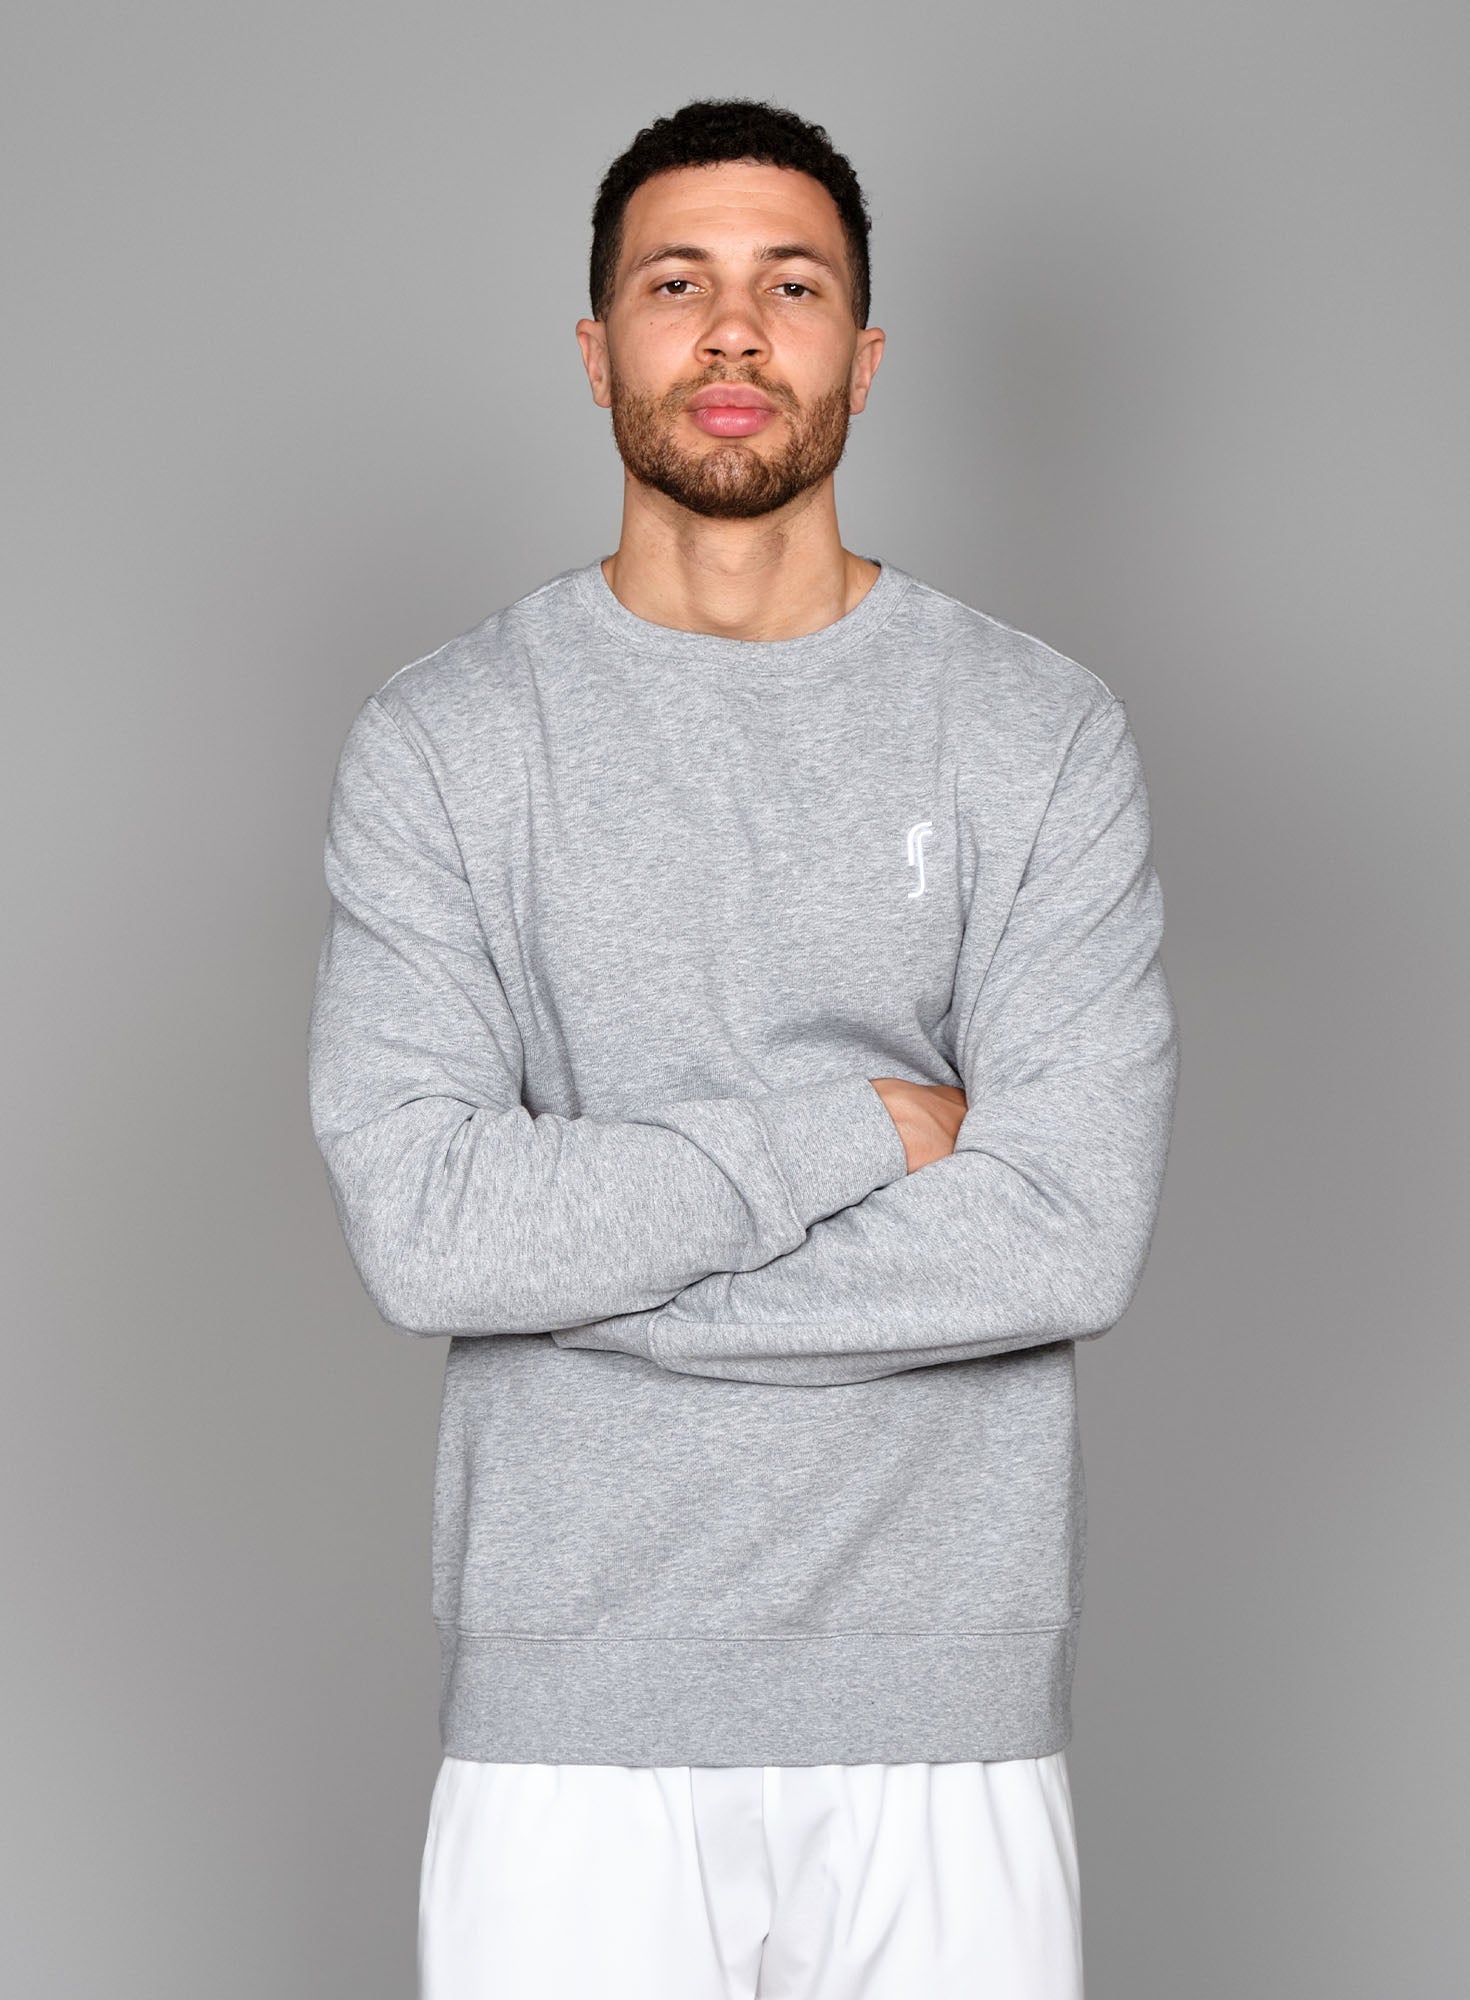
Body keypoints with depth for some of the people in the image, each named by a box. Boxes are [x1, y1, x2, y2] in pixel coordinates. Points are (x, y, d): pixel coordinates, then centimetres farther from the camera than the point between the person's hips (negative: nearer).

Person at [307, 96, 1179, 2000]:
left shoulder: (1042, 732, 0)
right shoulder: (442, 737, 0)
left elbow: (1074, 1233, -11)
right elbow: (419, 1225, -12)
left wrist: (582, 1249, -12)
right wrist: (867, 1123, -12)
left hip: (947, 1705, 1)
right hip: (570, 1705, 0)